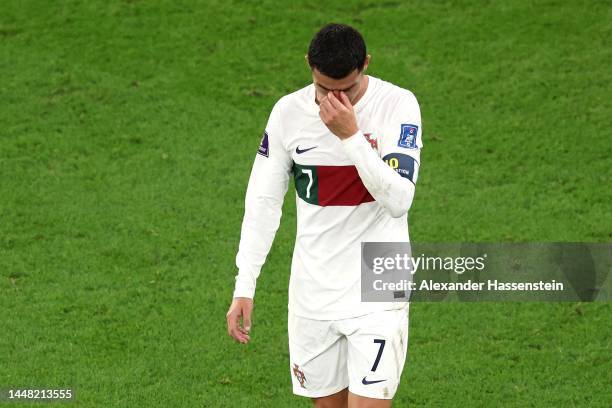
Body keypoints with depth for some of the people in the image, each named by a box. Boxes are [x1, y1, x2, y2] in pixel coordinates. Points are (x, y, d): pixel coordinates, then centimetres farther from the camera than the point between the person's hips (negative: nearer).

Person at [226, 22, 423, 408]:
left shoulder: (398, 105, -11)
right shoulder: (288, 112, -2)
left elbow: (399, 200, -20)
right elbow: (263, 201, 4)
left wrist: (350, 136, -27)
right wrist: (244, 286, 0)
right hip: (312, 292, 4)